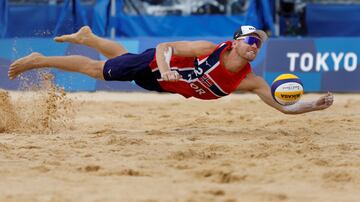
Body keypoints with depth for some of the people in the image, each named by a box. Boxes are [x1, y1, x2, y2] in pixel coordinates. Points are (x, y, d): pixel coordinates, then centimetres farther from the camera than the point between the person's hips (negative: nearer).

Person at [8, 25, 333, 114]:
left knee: (119, 56, 32)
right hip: (152, 65, -5)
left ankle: (86, 36, 59)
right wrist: (164, 68, -47)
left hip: (162, 83, 5)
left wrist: (314, 105, -43)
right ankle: (37, 60, 29)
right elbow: (163, 47, -27)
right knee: (96, 70, 10)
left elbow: (285, 106, -26)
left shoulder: (251, 81, -24)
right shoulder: (209, 50, -35)